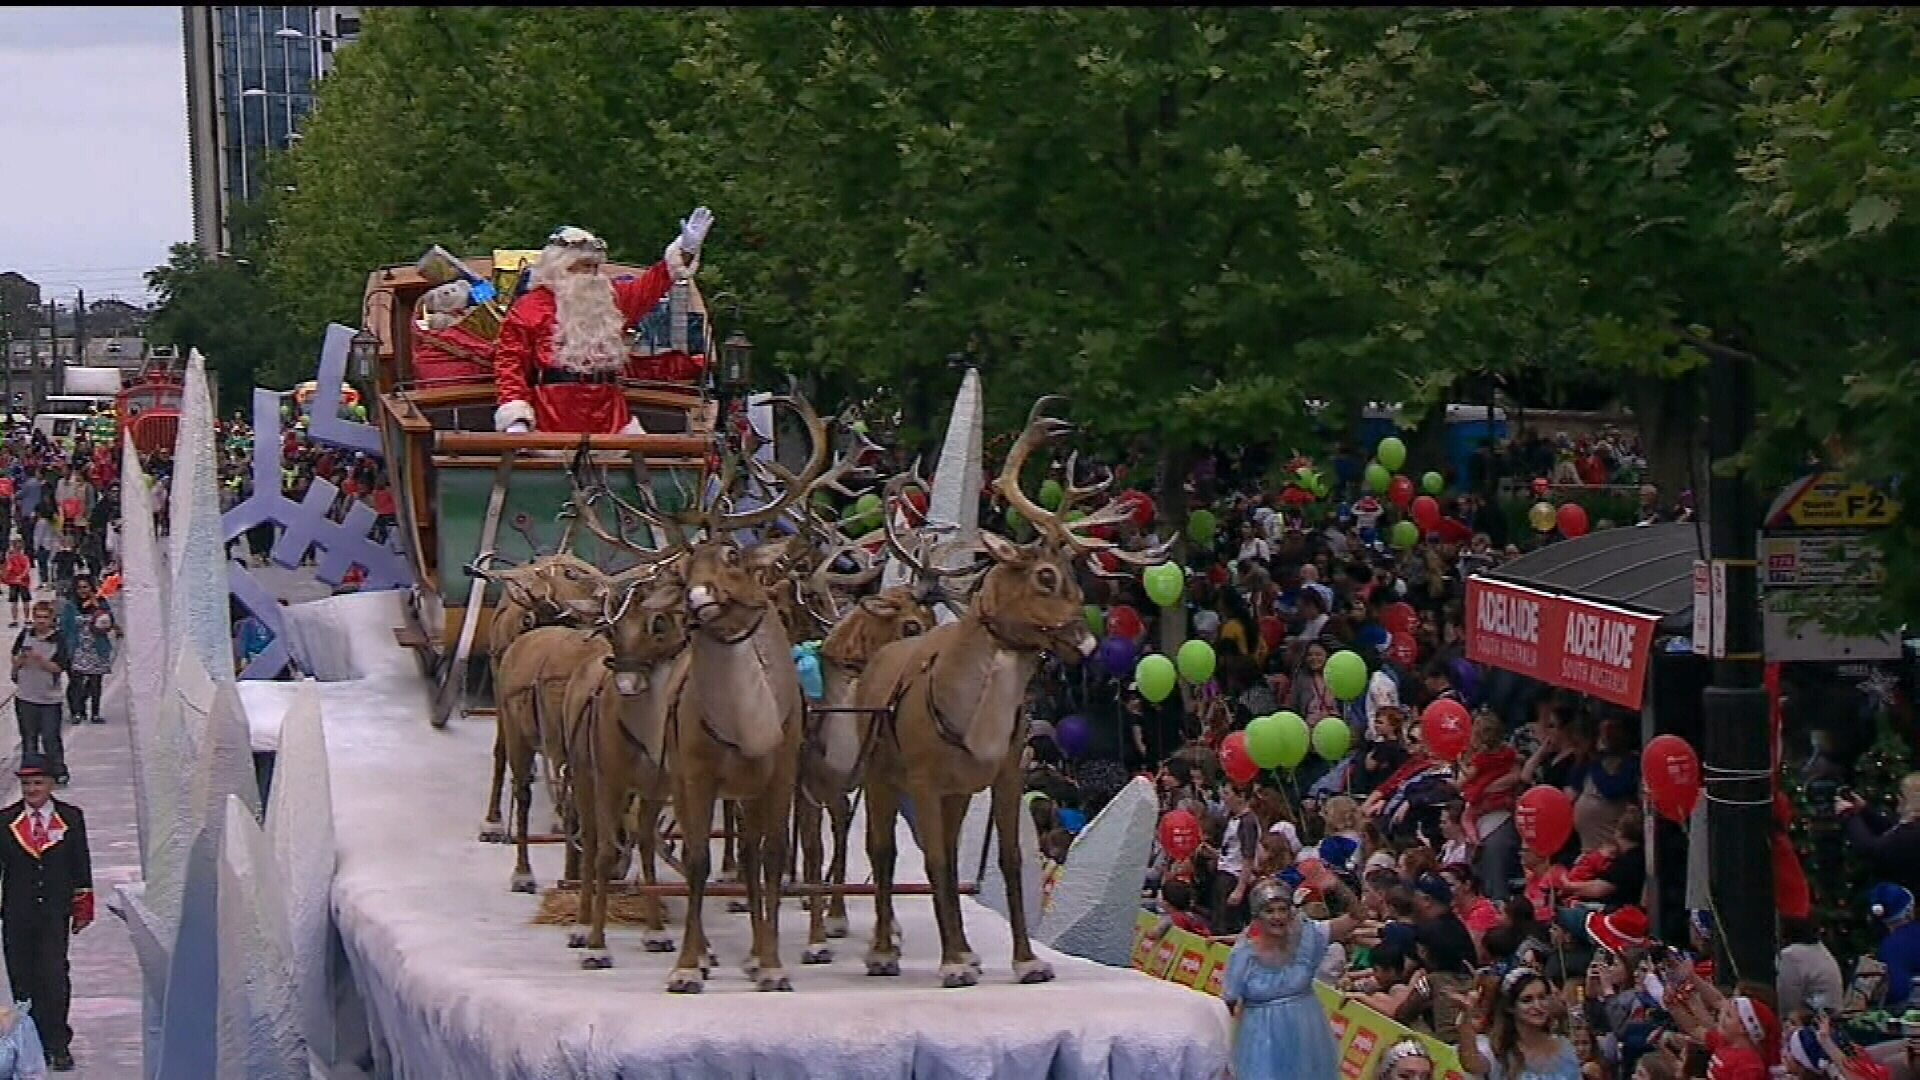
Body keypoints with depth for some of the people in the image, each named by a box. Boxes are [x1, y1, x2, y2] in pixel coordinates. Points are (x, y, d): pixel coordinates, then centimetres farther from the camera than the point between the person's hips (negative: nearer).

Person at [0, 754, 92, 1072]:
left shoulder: (71, 818, 3)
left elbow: (80, 867, 7)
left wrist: (82, 909, 5)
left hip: (55, 913, -1)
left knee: (54, 977, -7)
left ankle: (57, 1043, 1)